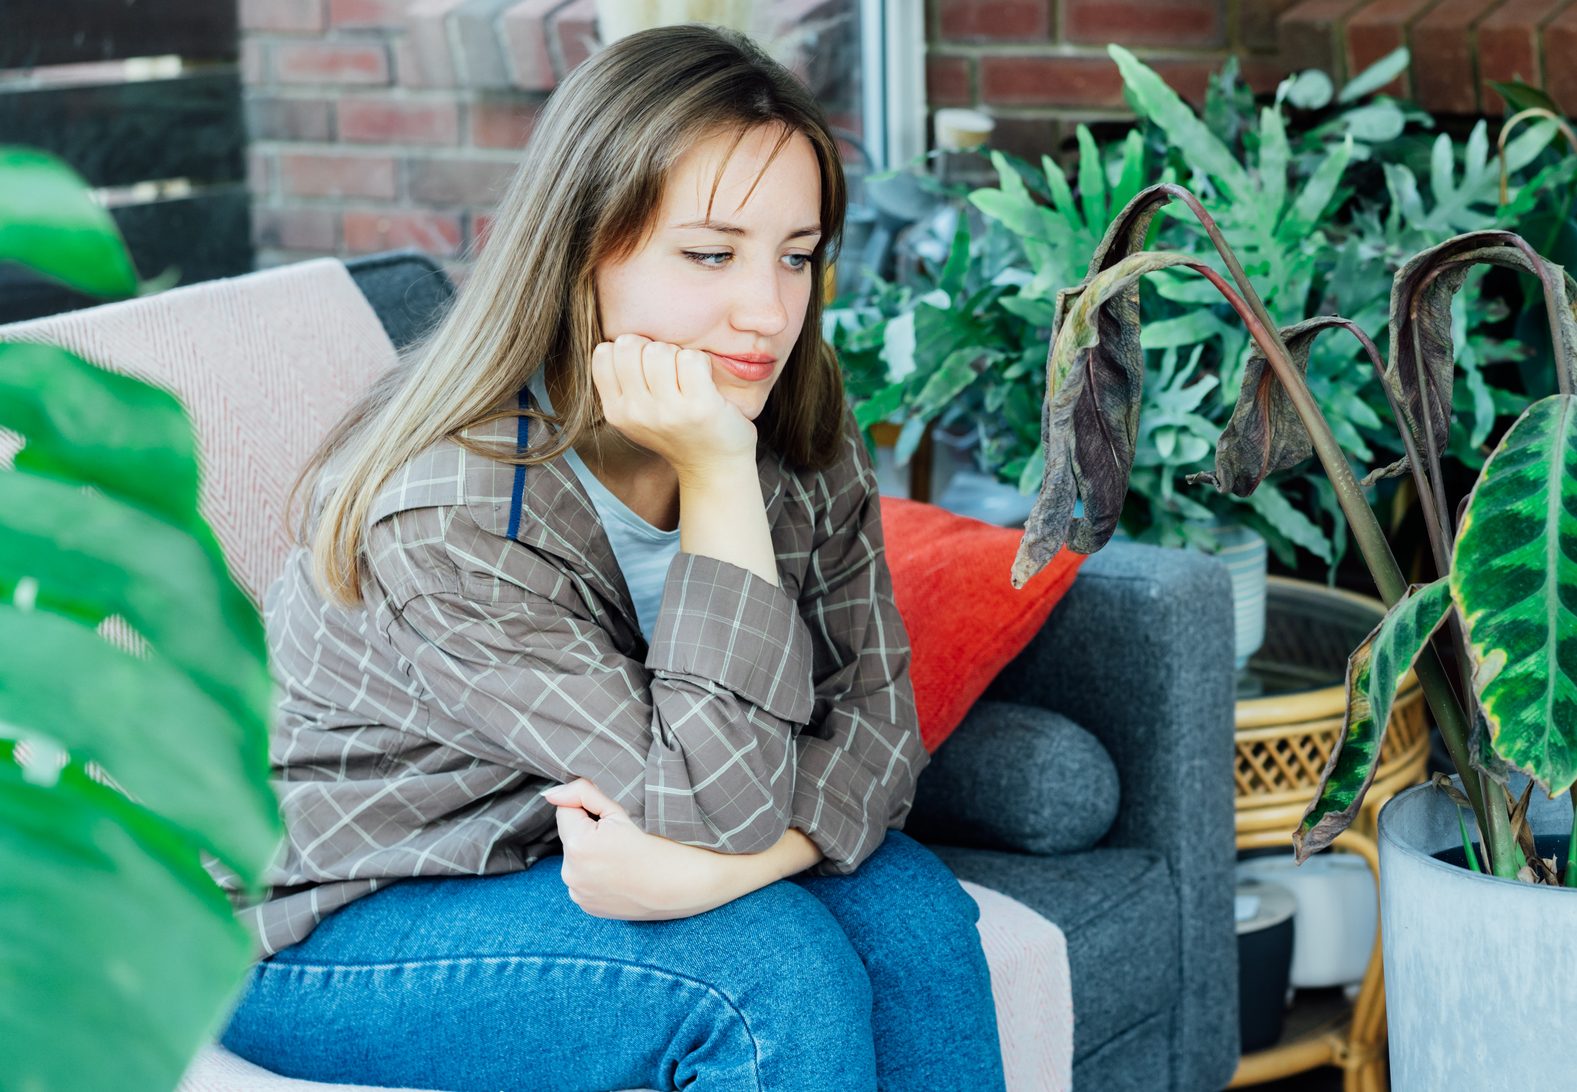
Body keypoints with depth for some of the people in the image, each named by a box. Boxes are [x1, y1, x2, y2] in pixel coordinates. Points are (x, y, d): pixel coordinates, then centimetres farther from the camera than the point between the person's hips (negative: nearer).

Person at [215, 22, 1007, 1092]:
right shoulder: (448, 513, -30)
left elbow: (875, 711, -12)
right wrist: (719, 480, -35)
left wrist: (719, 863, -31)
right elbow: (721, 804, -29)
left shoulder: (798, 433, -9)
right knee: (774, 967, -27)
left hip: (588, 850, 6)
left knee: (910, 909, -17)